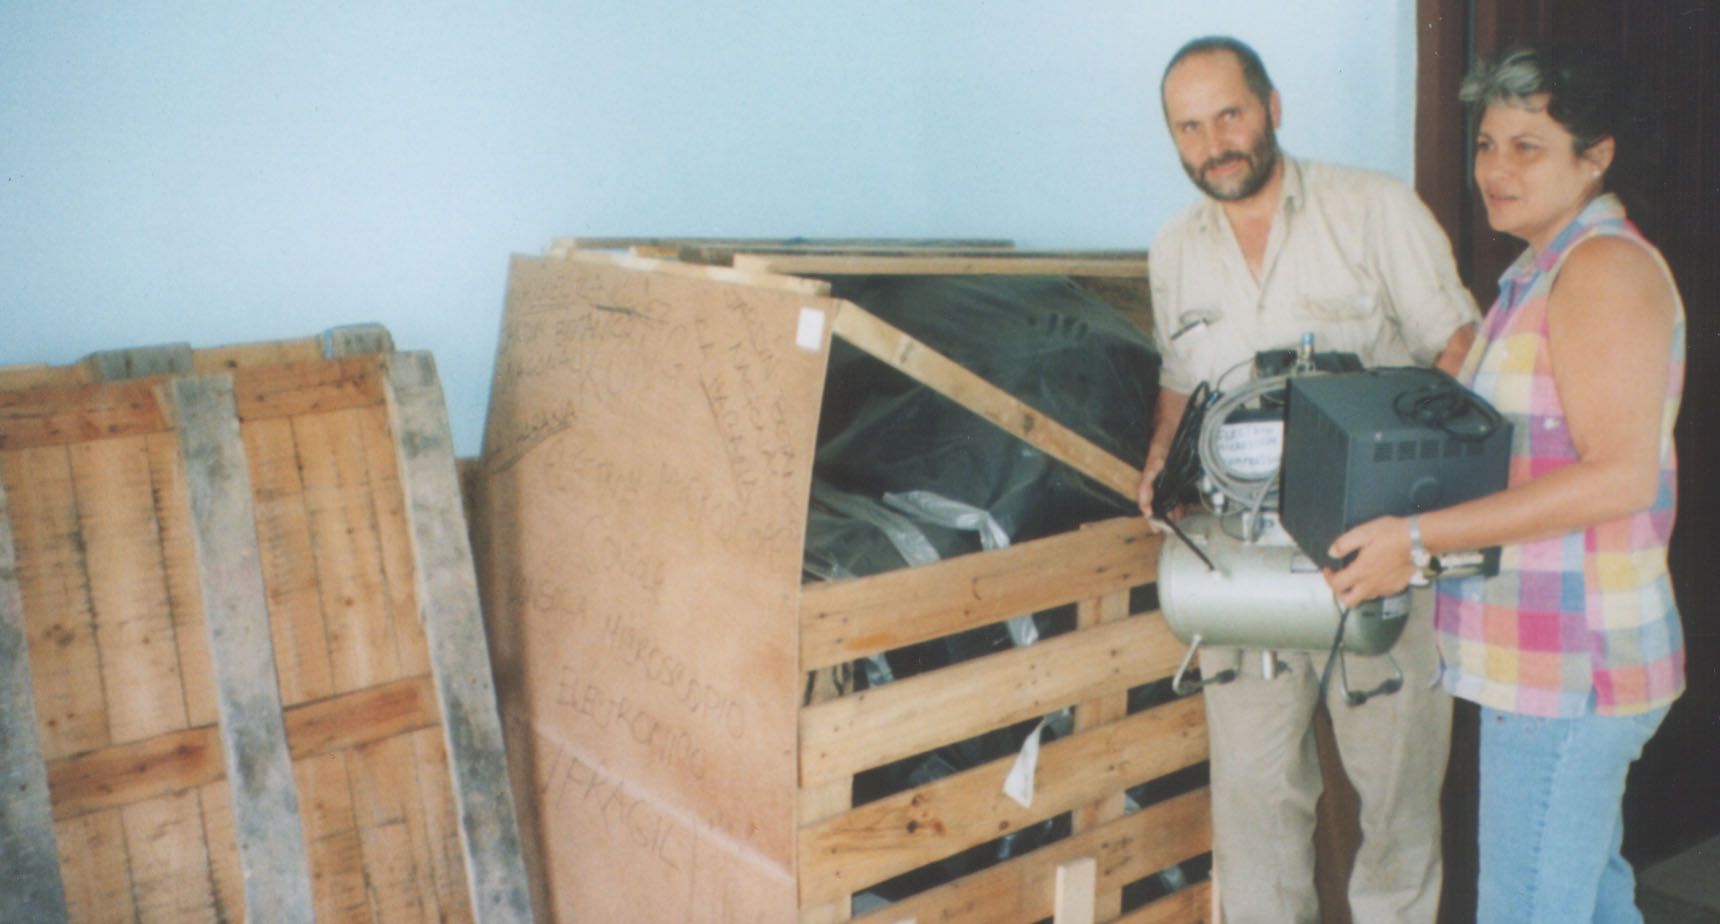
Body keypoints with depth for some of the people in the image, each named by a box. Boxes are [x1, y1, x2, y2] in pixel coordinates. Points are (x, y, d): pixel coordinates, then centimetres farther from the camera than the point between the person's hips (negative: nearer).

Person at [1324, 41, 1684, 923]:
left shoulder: (1606, 266, -14)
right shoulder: (1539, 272, 17)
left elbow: (1621, 476, -24)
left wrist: (1419, 538, -24)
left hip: (1567, 669, -10)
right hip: (1558, 660, 10)